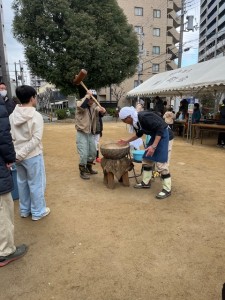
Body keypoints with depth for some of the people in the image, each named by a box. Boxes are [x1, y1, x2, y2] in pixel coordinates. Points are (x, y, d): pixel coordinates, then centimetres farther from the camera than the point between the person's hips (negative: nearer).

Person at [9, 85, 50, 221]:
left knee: (22, 182, 18)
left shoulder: (12, 115, 1)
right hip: (33, 156, -6)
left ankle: (24, 210, 33)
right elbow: (36, 139, -20)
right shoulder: (36, 116, -15)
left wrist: (16, 153, 6)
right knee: (36, 184, 8)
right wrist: (21, 154, -15)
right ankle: (38, 212, 21)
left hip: (17, 155, 6)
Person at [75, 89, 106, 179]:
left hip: (91, 133, 7)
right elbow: (82, 106, -34)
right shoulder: (80, 103, -10)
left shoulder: (94, 105, 8)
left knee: (93, 153, 16)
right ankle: (82, 171, 14)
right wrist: (88, 95, -24)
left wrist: (102, 110, -22)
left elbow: (102, 112, 1)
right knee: (84, 154, -5)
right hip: (82, 134, -7)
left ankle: (89, 168, 36)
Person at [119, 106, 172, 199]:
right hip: (155, 135, 9)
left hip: (162, 134, -9)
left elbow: (160, 129, -27)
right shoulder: (135, 122, 1)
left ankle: (167, 189, -1)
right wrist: (126, 141, 19)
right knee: (147, 159, 12)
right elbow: (139, 134, 20)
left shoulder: (144, 117, -27)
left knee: (161, 162, -10)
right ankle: (146, 182, 25)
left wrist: (153, 146, -31)